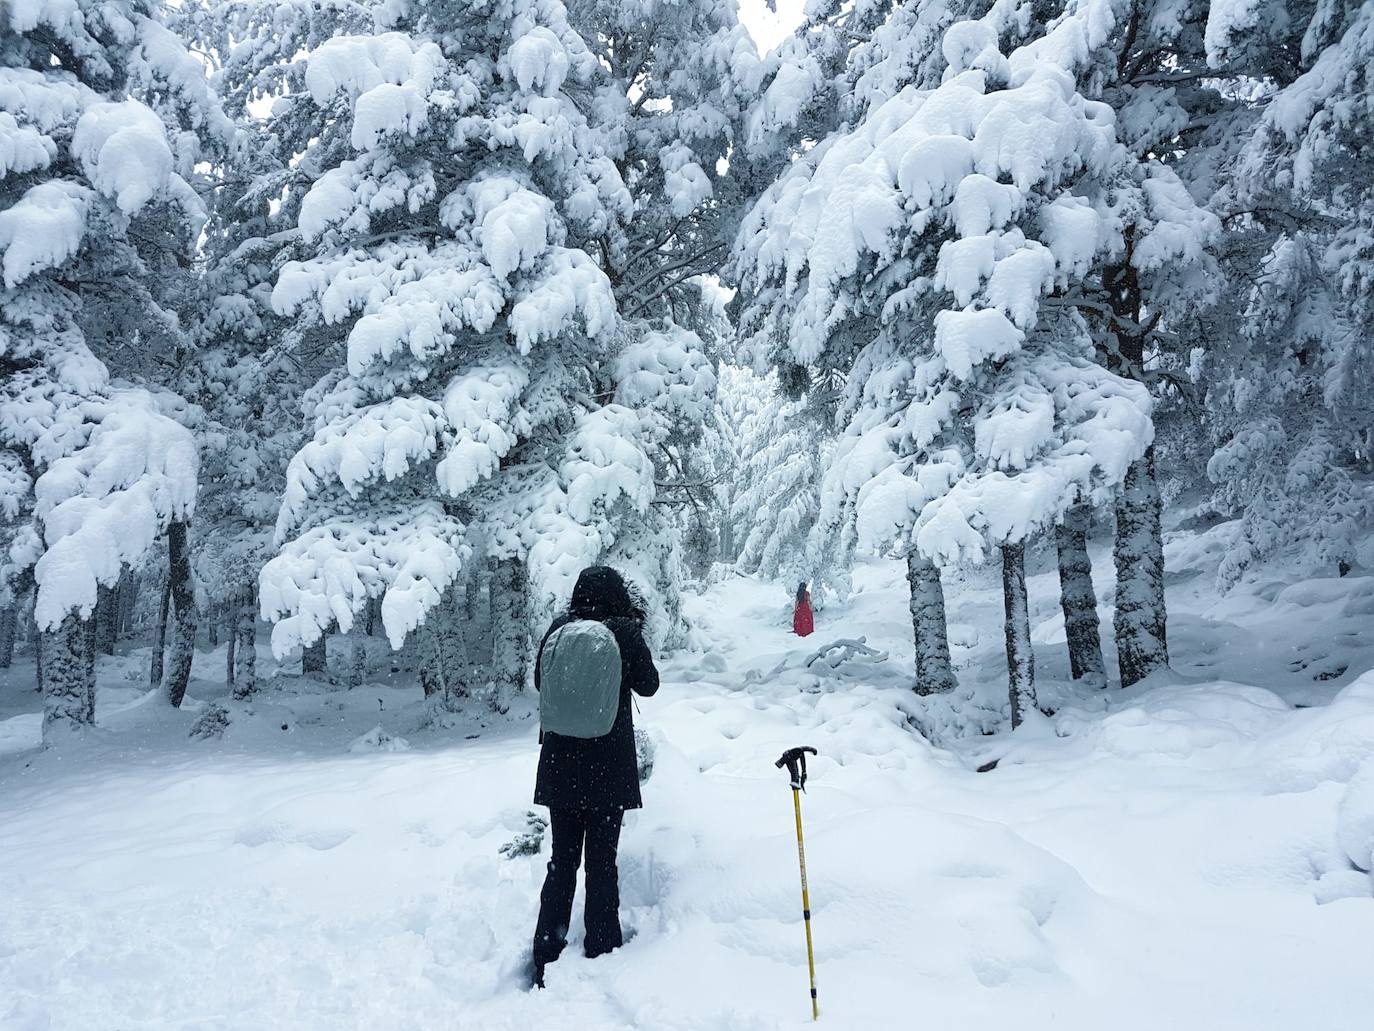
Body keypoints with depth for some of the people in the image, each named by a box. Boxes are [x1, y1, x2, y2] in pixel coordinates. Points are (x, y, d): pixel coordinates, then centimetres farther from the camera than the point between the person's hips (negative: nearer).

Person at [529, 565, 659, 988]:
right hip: (609, 767, -2)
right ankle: (600, 951, 16)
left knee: (561, 861, 14)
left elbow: (540, 682, 9)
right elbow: (648, 684, 2)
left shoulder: (559, 629, -3)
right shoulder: (624, 632, -11)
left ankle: (545, 958, 19)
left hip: (561, 765, 3)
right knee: (602, 862, 10)